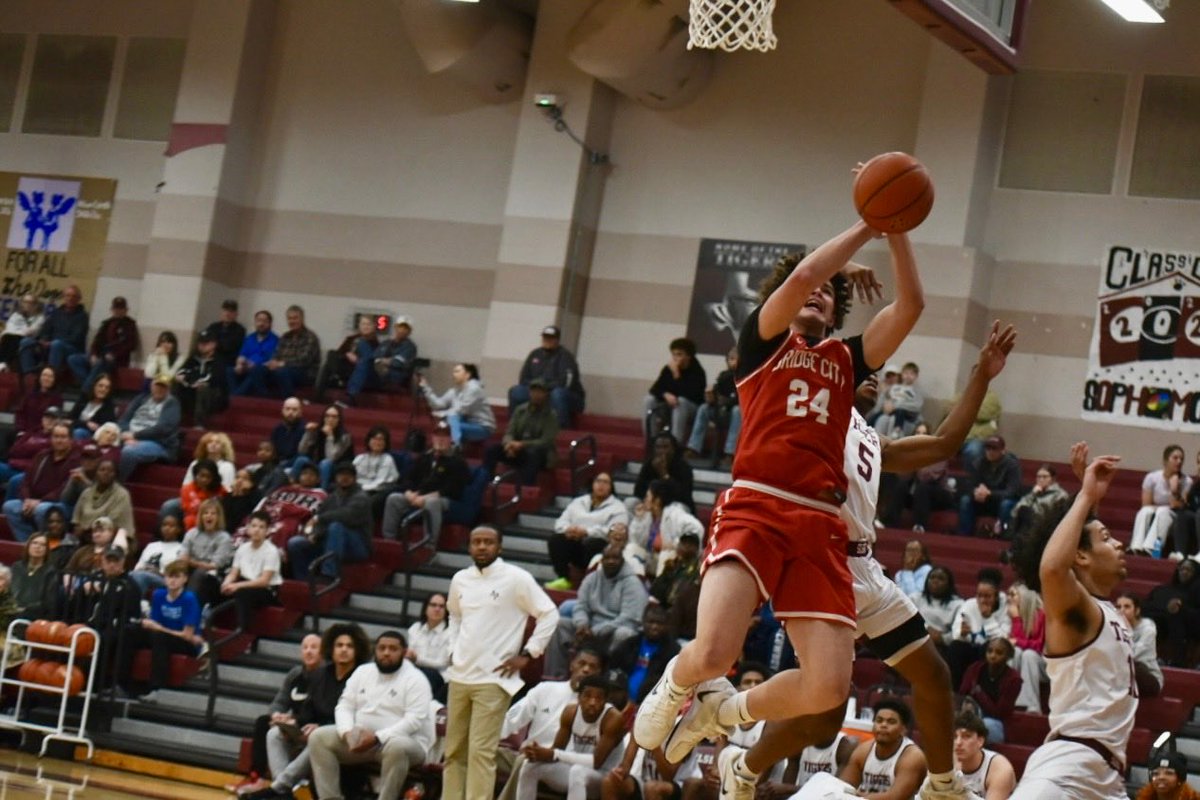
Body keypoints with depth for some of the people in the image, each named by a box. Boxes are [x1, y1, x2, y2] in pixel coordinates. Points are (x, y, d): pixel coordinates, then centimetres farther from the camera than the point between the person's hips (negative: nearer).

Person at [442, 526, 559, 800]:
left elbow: (549, 614, -5)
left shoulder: (516, 578, -7)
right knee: (454, 751, 9)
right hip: (460, 676, 6)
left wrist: (527, 654, -8)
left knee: (481, 751, -10)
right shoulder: (460, 579, 10)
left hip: (493, 678, -6)